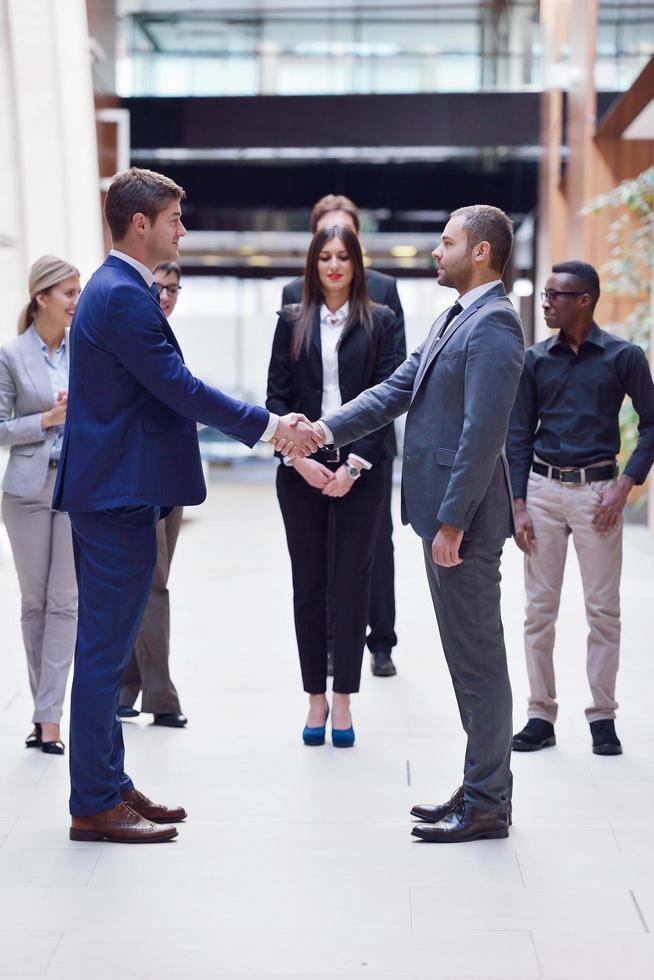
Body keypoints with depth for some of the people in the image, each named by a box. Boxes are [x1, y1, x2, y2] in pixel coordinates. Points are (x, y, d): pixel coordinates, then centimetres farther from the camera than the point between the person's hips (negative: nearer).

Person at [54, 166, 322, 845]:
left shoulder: (118, 290, 17)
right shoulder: (122, 296, -17)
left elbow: (167, 393, 19)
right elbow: (180, 388, -19)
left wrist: (272, 428, 17)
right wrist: (268, 426, -11)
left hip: (110, 491, 11)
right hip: (119, 491, -11)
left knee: (105, 646, 15)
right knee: (105, 648, -5)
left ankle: (108, 785, 24)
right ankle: (94, 806, 2)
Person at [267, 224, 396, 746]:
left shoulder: (379, 321, 3)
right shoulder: (292, 321, 7)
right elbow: (276, 396, 3)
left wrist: (355, 464, -10)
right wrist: (299, 458, -9)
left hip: (359, 471, -1)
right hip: (303, 469, 1)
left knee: (353, 585, 1)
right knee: (308, 586, 5)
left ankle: (343, 699, 9)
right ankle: (316, 698, 14)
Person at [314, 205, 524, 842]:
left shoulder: (493, 325, -16)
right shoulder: (455, 319, 17)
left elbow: (483, 433, -21)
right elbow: (398, 388, 16)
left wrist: (452, 523, -22)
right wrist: (328, 429, 5)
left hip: (464, 516, -10)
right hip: (441, 510, 10)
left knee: (477, 658, -2)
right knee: (467, 657, 15)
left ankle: (487, 806, 6)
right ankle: (480, 788, 25)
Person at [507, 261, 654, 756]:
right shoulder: (535, 360, 5)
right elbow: (519, 435, 6)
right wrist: (519, 506, 1)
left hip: (597, 489, -2)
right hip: (543, 488, 3)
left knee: (604, 609, 2)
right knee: (539, 608, 4)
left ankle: (603, 717, 12)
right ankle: (541, 716, 12)